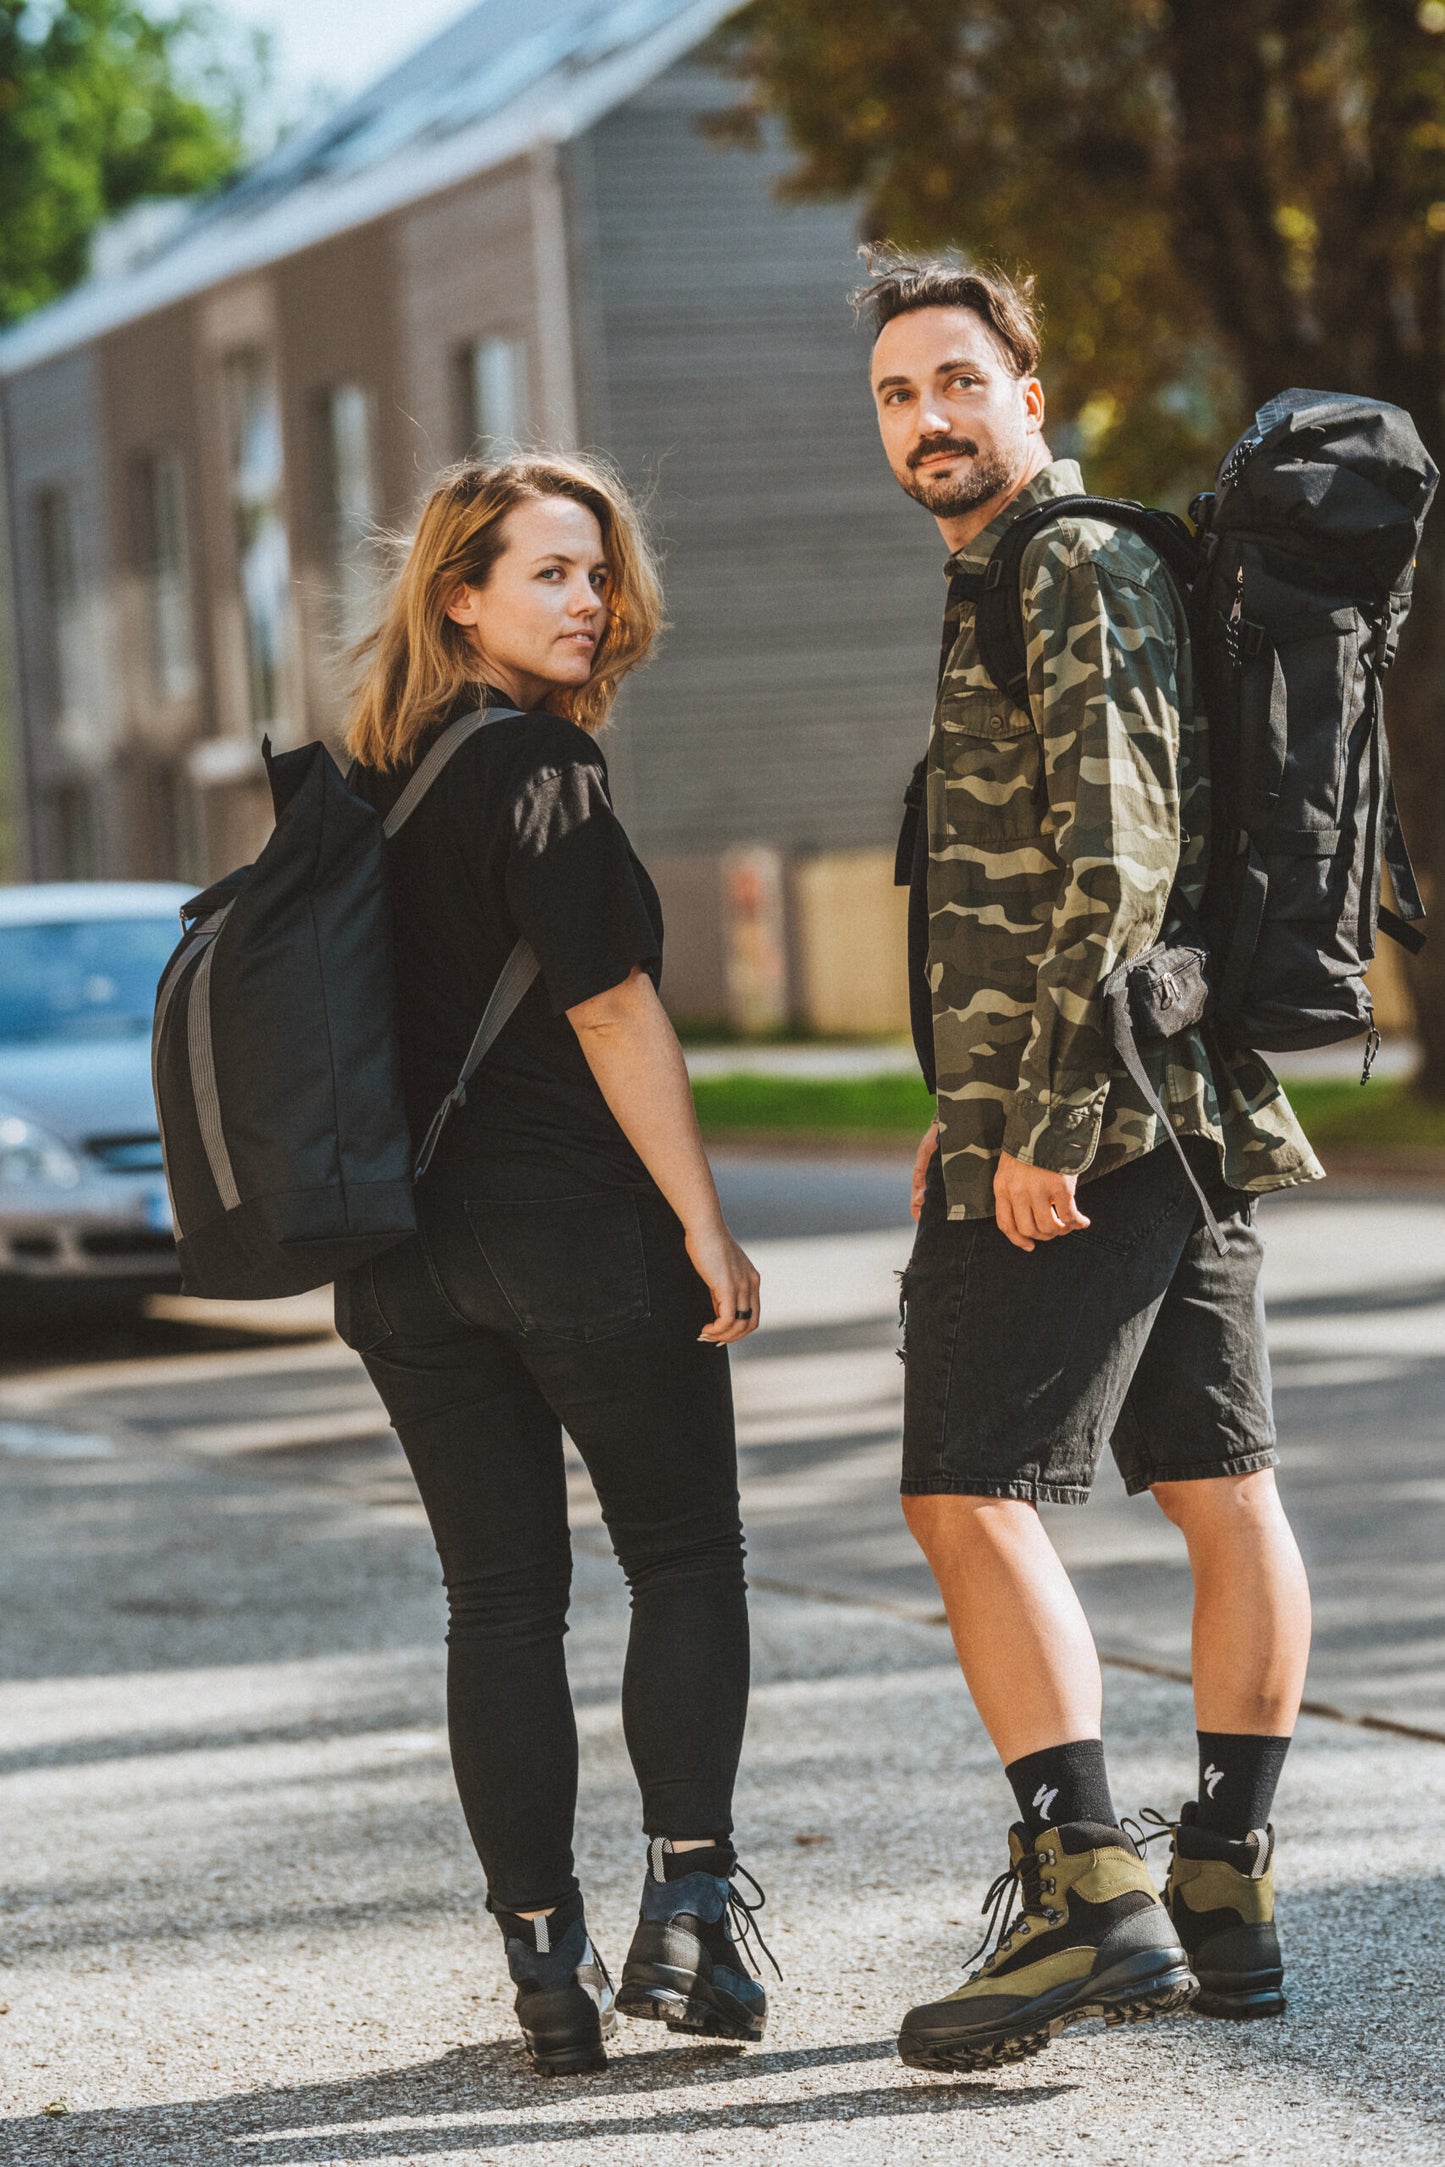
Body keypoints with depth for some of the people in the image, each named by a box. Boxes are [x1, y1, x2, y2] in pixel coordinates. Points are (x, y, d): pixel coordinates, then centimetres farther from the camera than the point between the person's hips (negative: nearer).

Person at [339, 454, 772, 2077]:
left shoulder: (371, 783, 11)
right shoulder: (537, 762, -13)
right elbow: (610, 1007, -16)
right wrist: (703, 1219, -13)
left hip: (405, 1254, 6)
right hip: (581, 1223, -6)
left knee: (500, 1603, 8)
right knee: (687, 1563, 7)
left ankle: (547, 1969, 8)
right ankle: (686, 1913, -3)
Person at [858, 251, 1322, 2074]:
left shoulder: (1078, 571, -11)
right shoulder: (1009, 585, 20)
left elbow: (1123, 853, -20)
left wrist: (1036, 1122, -21)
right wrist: (970, 1109, 24)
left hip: (1086, 1123, -10)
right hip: (1194, 1112, 10)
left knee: (969, 1492, -12)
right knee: (1220, 1491, 10)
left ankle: (1086, 1889, -18)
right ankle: (1223, 1901, 14)